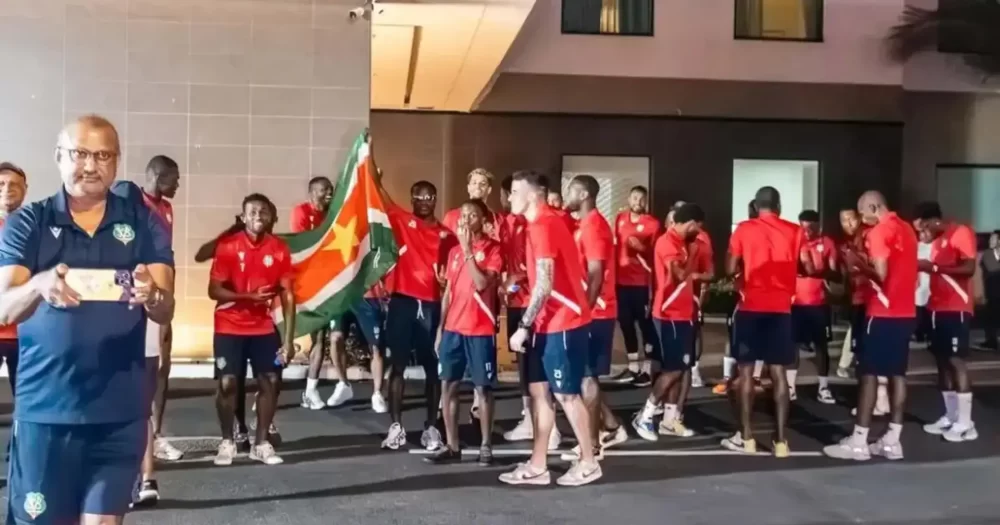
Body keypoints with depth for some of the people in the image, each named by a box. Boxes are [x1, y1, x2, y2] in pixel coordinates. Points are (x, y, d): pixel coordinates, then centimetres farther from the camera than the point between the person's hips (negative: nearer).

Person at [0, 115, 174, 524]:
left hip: (120, 410, 0)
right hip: (44, 407, 0)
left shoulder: (144, 225, 3)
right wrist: (39, 285, -31)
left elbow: (165, 311, -4)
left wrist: (151, 295, -29)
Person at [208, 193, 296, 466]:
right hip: (230, 328, -2)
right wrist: (248, 297, -26)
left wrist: (288, 339, -7)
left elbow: (288, 296, -2)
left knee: (270, 382, 0)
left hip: (264, 328, 2)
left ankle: (261, 443, 14)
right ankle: (227, 442, 14)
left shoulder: (280, 249, -3)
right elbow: (214, 290, -11)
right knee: (227, 383, -3)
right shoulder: (227, 246, -9)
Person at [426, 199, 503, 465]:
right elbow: (448, 291, 16)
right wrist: (440, 327, 12)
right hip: (453, 329, 6)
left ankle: (486, 446, 9)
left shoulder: (493, 249, -5)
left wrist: (468, 250, -15)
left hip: (481, 330, -6)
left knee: (483, 388, 1)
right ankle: (452, 446, 12)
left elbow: (482, 284, -18)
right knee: (448, 385, 5)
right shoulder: (454, 251, 13)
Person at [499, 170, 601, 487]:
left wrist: (523, 326, -19)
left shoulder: (542, 226, -17)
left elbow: (545, 285, -22)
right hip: (549, 322, 10)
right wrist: (532, 324, 14)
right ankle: (538, 466, 16)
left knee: (565, 394, 1)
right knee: (538, 390, 10)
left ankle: (589, 463, 15)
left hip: (563, 323, -10)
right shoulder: (545, 223, 14)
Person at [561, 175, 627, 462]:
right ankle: (612, 427, 22)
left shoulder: (592, 226, -15)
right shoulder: (587, 225, 17)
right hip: (591, 311, 10)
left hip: (594, 313, -10)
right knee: (585, 375, 15)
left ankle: (592, 444, 5)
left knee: (586, 376, -3)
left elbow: (596, 274, -20)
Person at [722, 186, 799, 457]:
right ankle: (781, 439, 5)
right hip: (781, 309, 2)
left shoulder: (744, 229, -2)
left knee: (745, 370, 6)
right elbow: (803, 269, 11)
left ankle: (745, 437, 8)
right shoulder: (794, 232, 5)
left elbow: (731, 269, -1)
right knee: (779, 373, 6)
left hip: (751, 307, -2)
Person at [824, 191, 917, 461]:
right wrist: (865, 264, 12)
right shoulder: (906, 229, 15)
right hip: (905, 312, 8)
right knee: (897, 373, 10)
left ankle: (858, 442, -2)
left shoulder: (880, 231, -13)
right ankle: (892, 440, 13)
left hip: (883, 313, -8)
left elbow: (880, 274, -19)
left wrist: (857, 263, -3)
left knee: (868, 374, -4)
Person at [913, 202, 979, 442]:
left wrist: (934, 267, -21)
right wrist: (924, 267, 4)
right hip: (938, 308, 9)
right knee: (942, 361, 8)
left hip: (956, 309, -9)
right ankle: (950, 417, 15)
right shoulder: (937, 241, 18)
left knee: (956, 360, -8)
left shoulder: (961, 233, -8)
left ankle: (965, 423, -5)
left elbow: (969, 268, -19)